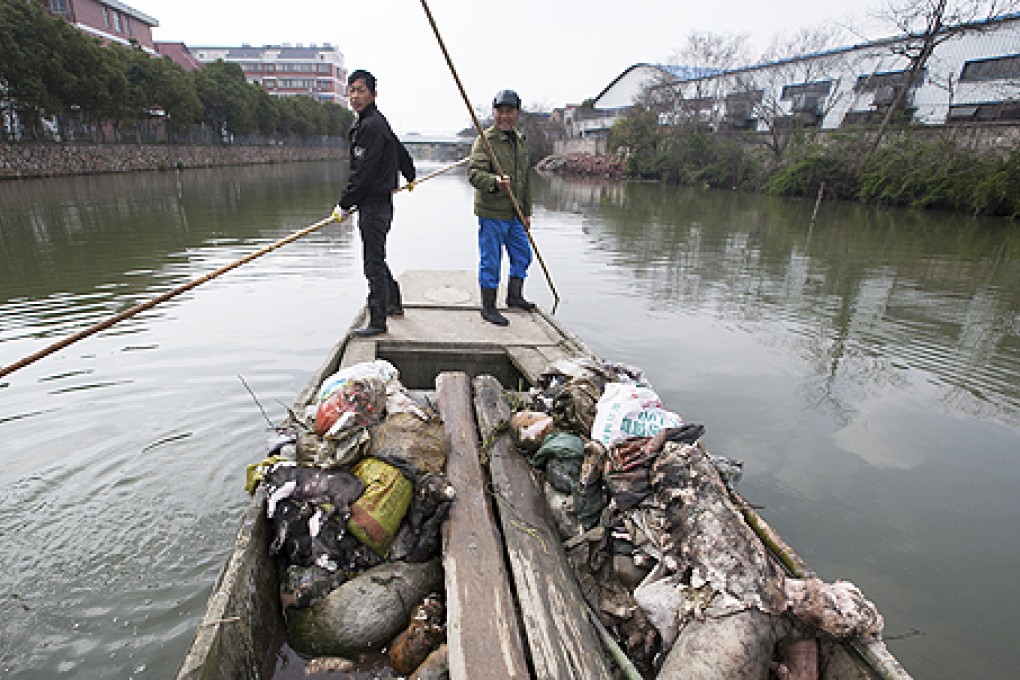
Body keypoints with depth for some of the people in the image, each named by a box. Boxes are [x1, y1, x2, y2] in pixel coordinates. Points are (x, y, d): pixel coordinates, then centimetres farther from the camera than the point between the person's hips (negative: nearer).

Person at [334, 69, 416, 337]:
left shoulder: (371, 126, -16)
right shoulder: (378, 122, 15)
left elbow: (363, 173, -20)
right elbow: (401, 151, 30)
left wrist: (345, 204, -13)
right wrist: (410, 176, 48)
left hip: (374, 204, -10)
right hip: (380, 202, 10)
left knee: (374, 264, -5)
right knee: (376, 259, 21)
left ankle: (378, 322, 3)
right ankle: (394, 304, 35)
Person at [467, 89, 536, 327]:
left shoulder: (520, 140, 14)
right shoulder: (485, 140, -10)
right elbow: (474, 173, -22)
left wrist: (527, 212, 19)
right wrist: (495, 181, -41)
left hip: (514, 214, 8)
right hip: (491, 212, -8)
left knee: (522, 255, 17)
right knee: (490, 261, 0)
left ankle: (514, 295, 37)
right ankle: (488, 307, 13)